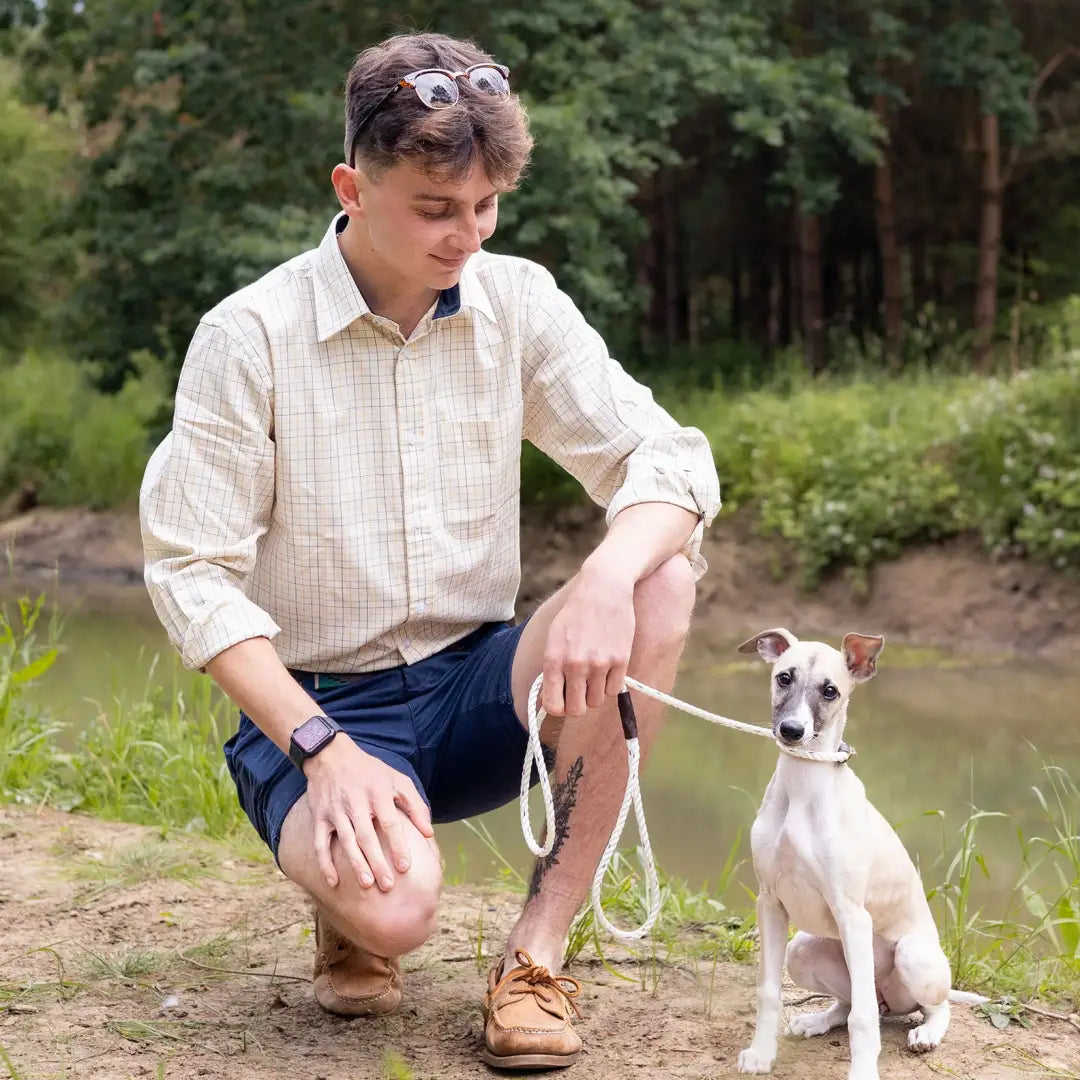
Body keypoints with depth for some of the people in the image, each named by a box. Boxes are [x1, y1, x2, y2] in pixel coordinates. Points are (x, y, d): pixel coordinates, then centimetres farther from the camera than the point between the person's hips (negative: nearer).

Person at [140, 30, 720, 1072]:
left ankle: (538, 946, -18)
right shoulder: (248, 338, -12)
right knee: (396, 904, -35)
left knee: (662, 578, -24)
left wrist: (607, 578, -31)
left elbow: (667, 458, -8)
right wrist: (326, 751, -24)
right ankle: (350, 906, 7)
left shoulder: (517, 304, -2)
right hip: (315, 706, -4)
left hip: (475, 689, 4)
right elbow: (193, 574, -13)